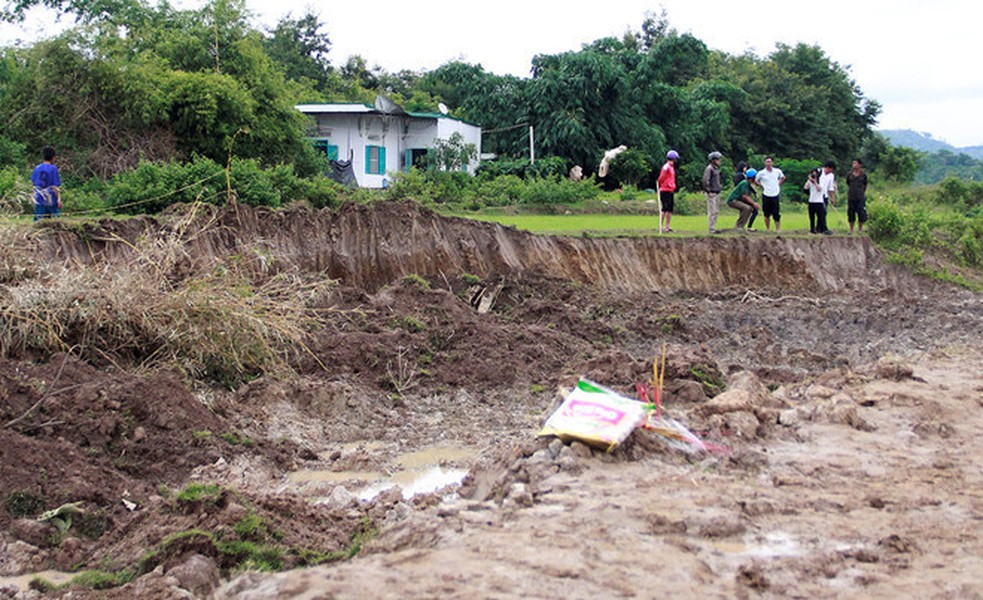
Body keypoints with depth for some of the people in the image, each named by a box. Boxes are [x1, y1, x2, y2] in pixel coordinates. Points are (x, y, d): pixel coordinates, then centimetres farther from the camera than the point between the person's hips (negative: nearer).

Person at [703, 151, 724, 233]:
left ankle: (713, 227, 18)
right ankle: (711, 229, -6)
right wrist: (709, 191, -18)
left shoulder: (716, 169, 16)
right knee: (712, 211, -8)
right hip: (711, 193, -10)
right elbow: (705, 180, -20)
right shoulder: (709, 168, -13)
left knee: (716, 211, 12)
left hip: (717, 193, 10)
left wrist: (719, 188, 17)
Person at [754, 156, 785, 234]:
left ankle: (778, 230, 2)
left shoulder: (778, 171, 3)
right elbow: (755, 180, 7)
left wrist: (779, 184, 9)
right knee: (767, 214, 5)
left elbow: (783, 177, 22)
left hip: (775, 195, 1)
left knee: (776, 214, -3)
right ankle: (768, 229, 15)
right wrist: (762, 186, -1)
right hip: (766, 196, -1)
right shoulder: (761, 173, -3)